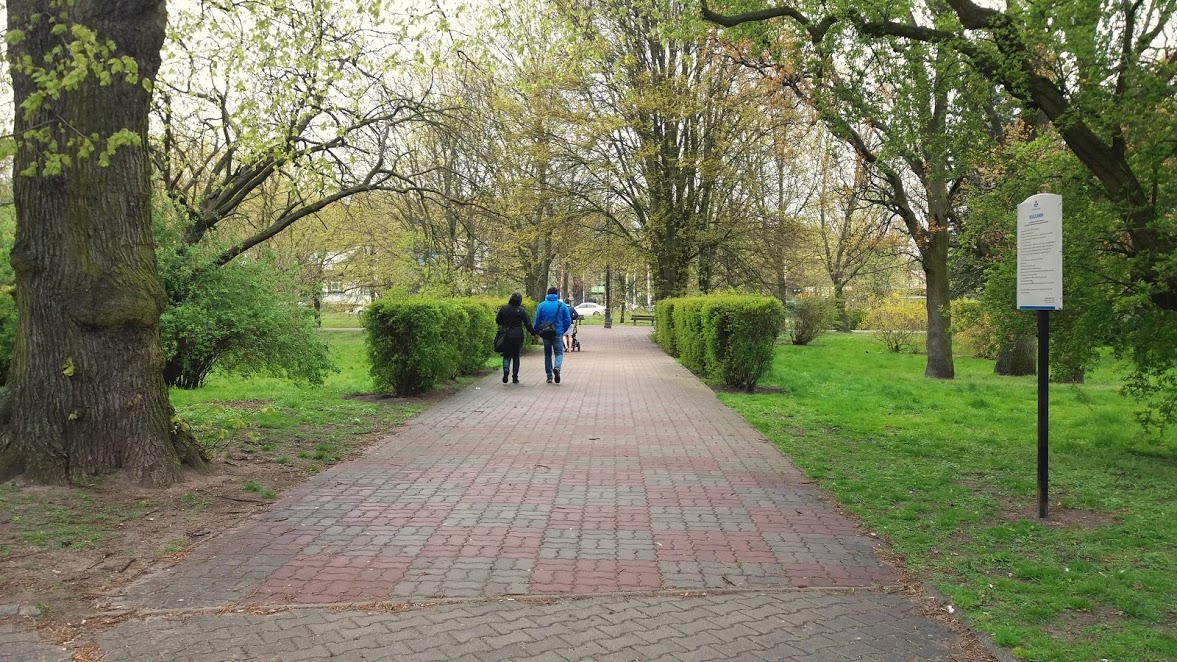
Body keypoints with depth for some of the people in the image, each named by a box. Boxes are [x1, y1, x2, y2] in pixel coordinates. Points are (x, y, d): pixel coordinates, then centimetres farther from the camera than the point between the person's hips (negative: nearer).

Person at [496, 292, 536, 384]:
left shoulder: (503, 309, -2)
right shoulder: (521, 311, -8)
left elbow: (498, 321, 7)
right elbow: (528, 324, -5)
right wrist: (534, 333, 7)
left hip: (506, 335, 1)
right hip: (517, 336, -1)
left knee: (506, 355, 11)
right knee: (516, 356, 10)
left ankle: (506, 370, -17)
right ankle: (515, 377, 10)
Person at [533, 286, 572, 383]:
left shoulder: (541, 305, 0)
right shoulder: (562, 305, -1)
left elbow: (537, 321, -1)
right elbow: (568, 320, 0)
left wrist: (538, 332, 12)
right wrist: (563, 330, 14)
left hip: (545, 333, 1)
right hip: (558, 333, -1)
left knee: (547, 354, 11)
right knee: (559, 353, 6)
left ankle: (549, 377, 11)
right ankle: (557, 367, -24)